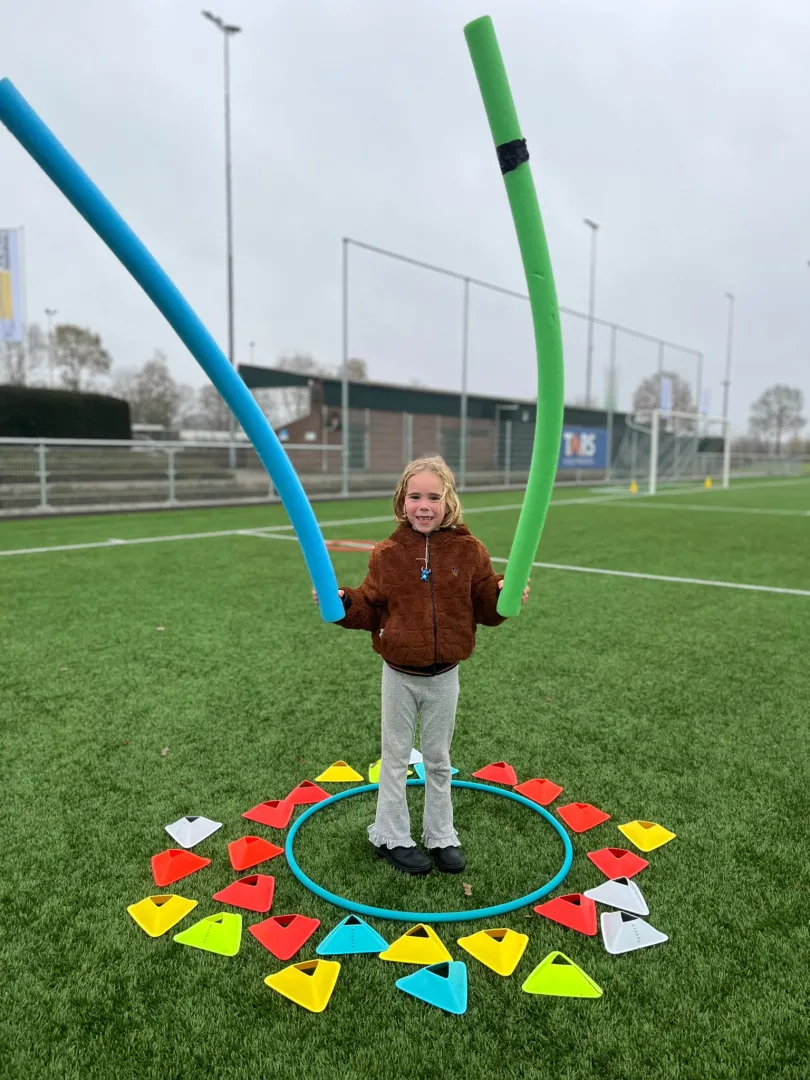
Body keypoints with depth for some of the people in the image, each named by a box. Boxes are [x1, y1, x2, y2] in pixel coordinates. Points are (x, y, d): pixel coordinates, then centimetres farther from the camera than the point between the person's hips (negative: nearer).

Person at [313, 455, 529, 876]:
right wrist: (342, 603, -20)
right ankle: (391, 836, 32)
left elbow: (485, 609, -2)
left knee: (438, 758, 18)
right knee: (395, 757, 15)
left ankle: (440, 835, 35)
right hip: (399, 675, 0)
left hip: (444, 675, 1)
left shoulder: (468, 550, -8)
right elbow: (370, 610, -3)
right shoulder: (387, 553, -9)